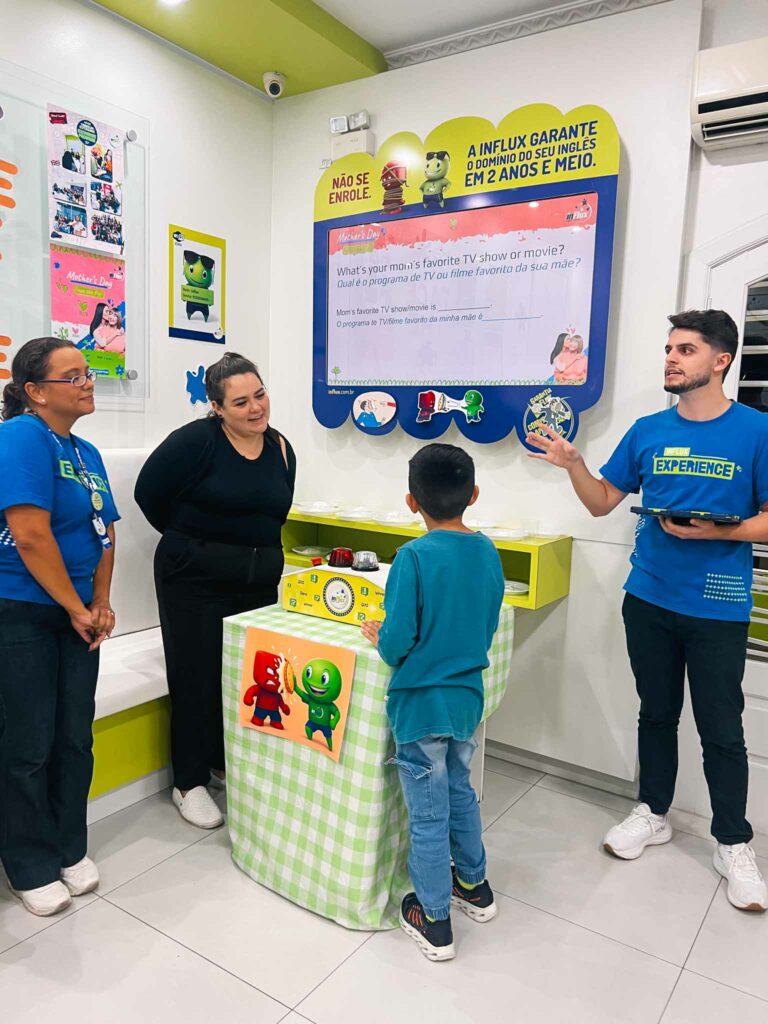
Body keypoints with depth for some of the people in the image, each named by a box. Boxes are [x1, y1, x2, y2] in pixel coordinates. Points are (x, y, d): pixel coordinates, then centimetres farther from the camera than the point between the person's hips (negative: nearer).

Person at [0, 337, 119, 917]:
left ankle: (70, 848, 33)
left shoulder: (86, 453, 9)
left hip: (76, 613, 7)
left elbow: (105, 534, 12)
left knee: (76, 738, 13)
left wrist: (101, 604, 1)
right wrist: (77, 609, -13)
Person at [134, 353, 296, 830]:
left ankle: (230, 762, 33)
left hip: (260, 580, 6)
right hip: (195, 580, -5)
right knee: (198, 676, 2)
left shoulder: (281, 448, 5)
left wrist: (255, 550, 12)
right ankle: (190, 782, 19)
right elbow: (149, 493, -8)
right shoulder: (197, 440, -13)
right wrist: (193, 541, 1)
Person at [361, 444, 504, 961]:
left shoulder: (414, 556, -21)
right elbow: (486, 629, 7)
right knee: (460, 791, 27)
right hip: (468, 697, 6)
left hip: (421, 703, -6)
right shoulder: (488, 553, -3)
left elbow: (396, 645, -21)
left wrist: (376, 634, -2)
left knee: (428, 815, 9)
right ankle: (474, 885, 45)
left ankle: (435, 922, 26)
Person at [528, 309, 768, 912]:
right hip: (648, 598, 3)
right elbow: (603, 502, 5)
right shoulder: (648, 431, 2)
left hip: (718, 608, -3)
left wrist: (715, 532, -22)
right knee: (657, 713, 17)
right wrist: (572, 464, -11)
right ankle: (653, 814, 35)